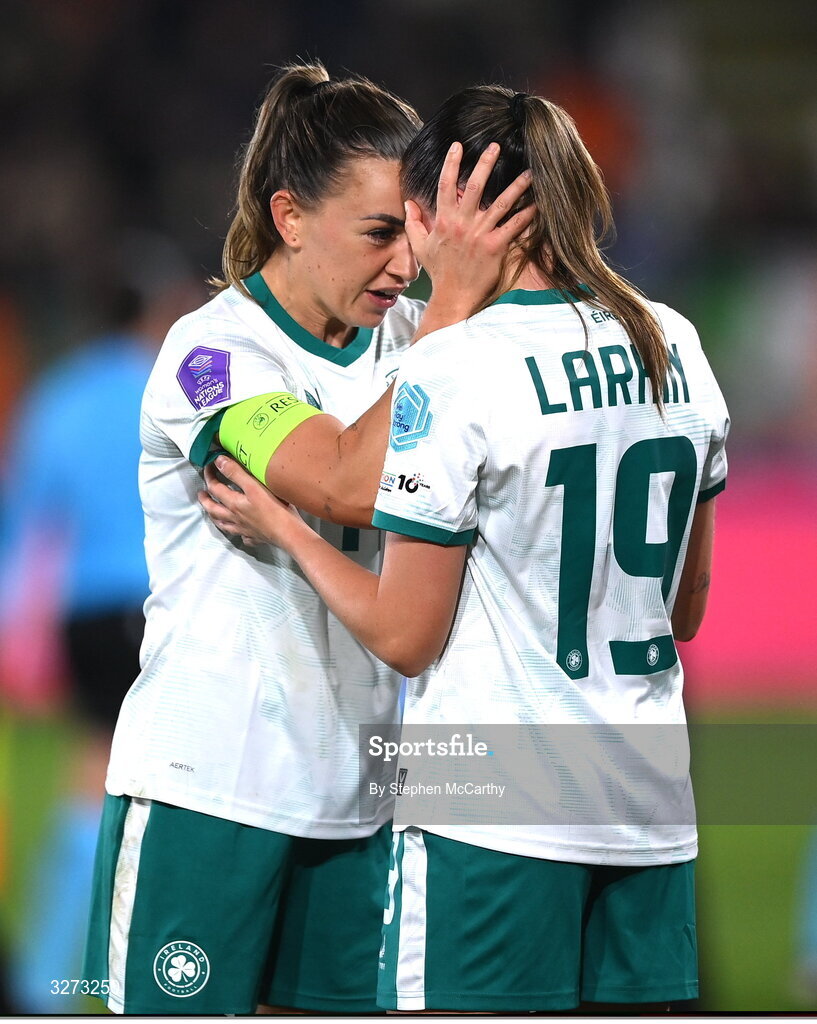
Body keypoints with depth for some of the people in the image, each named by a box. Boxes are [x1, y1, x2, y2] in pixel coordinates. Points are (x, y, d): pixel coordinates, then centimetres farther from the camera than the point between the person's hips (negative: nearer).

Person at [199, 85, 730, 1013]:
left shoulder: (453, 370, -12)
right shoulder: (672, 345, 7)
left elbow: (403, 637, -8)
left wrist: (279, 525, 6)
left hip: (492, 812, -6)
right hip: (652, 812, 6)